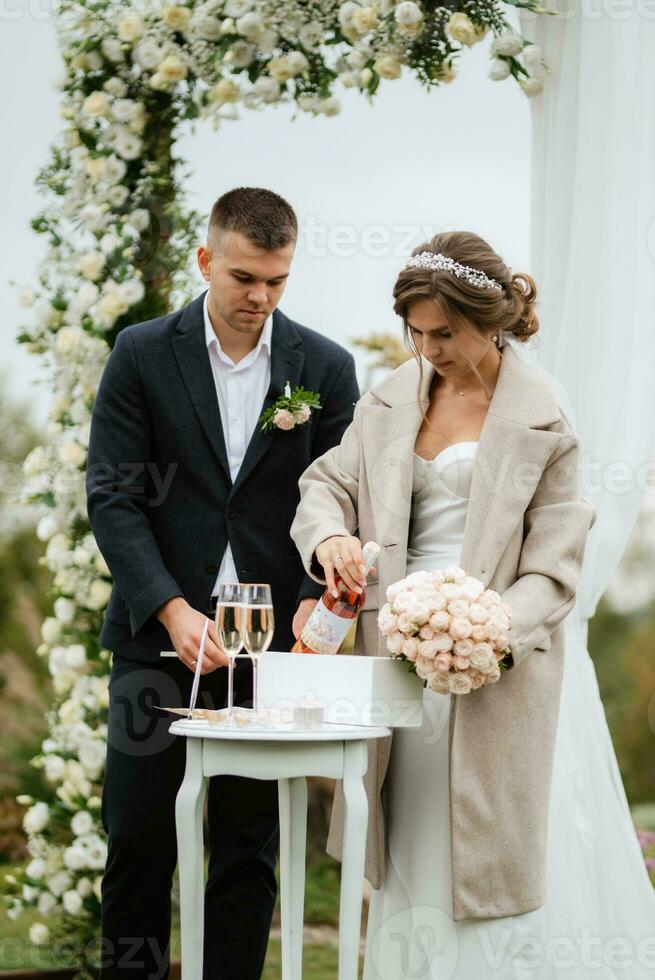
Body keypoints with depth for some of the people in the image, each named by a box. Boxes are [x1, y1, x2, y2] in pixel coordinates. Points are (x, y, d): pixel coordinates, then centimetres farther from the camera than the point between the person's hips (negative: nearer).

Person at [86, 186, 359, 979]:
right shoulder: (142, 355, 1)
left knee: (249, 847, 6)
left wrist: (317, 598, -15)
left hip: (271, 641, 1)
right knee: (138, 837, 3)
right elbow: (113, 496, -4)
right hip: (158, 637, -1)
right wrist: (171, 609, -15)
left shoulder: (325, 368, 5)